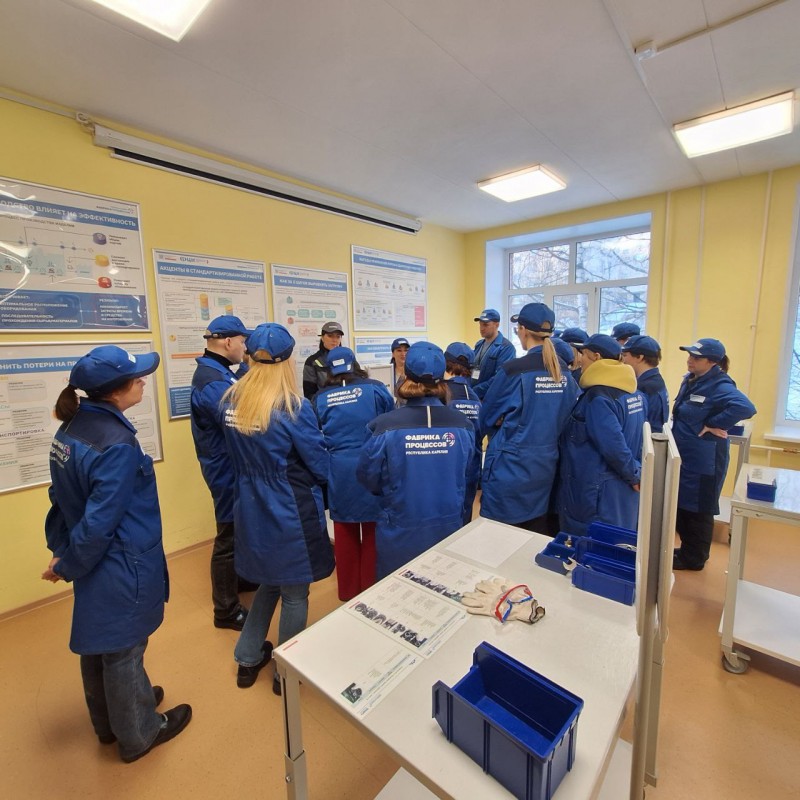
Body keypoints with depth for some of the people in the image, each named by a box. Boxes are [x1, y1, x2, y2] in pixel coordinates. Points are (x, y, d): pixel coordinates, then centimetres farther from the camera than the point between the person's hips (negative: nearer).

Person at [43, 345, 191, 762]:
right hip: (122, 566, -9)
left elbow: (63, 498, 6)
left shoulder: (71, 429, -1)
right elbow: (99, 521, -24)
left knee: (99, 643, 26)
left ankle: (109, 721, 50)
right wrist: (68, 566, -8)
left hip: (95, 559, 9)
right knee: (123, 649, 13)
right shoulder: (117, 445, -29)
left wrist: (60, 548, 10)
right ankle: (137, 733, 38)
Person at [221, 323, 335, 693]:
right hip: (289, 514, -6)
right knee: (294, 593, 16)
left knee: (269, 582, 28)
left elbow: (237, 456, 9)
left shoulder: (231, 401, -4)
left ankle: (248, 659, 44)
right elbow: (320, 467, -14)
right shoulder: (293, 407, -22)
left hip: (250, 510, 6)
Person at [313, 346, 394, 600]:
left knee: (345, 531, 17)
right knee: (372, 530, 13)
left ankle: (348, 590, 33)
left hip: (339, 471, 2)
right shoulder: (375, 388, -4)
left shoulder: (320, 398, 1)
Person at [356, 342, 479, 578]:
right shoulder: (462, 425, -12)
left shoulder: (386, 426, -21)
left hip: (400, 533, -2)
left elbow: (367, 476, -8)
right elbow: (470, 476, 1)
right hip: (449, 528, 3)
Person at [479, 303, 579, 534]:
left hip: (511, 464, -6)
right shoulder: (564, 372, 2)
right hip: (546, 462, 6)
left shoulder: (513, 370, -16)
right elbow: (564, 417, 13)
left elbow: (486, 417, -5)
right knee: (538, 529, 19)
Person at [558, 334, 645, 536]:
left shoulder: (598, 397, -22)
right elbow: (632, 435, 13)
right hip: (621, 490, 9)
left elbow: (613, 446, -26)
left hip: (596, 492, -9)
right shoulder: (633, 392, 7)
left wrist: (634, 474, -12)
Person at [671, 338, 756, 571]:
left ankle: (694, 558, 23)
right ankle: (688, 549, 36)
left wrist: (713, 425, -26)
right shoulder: (690, 380, 7)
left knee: (697, 509, 6)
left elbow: (746, 408, -36)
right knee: (681, 504, 19)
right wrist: (679, 431, 8)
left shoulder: (720, 386, -19)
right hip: (683, 457, 9)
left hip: (702, 462, -9)